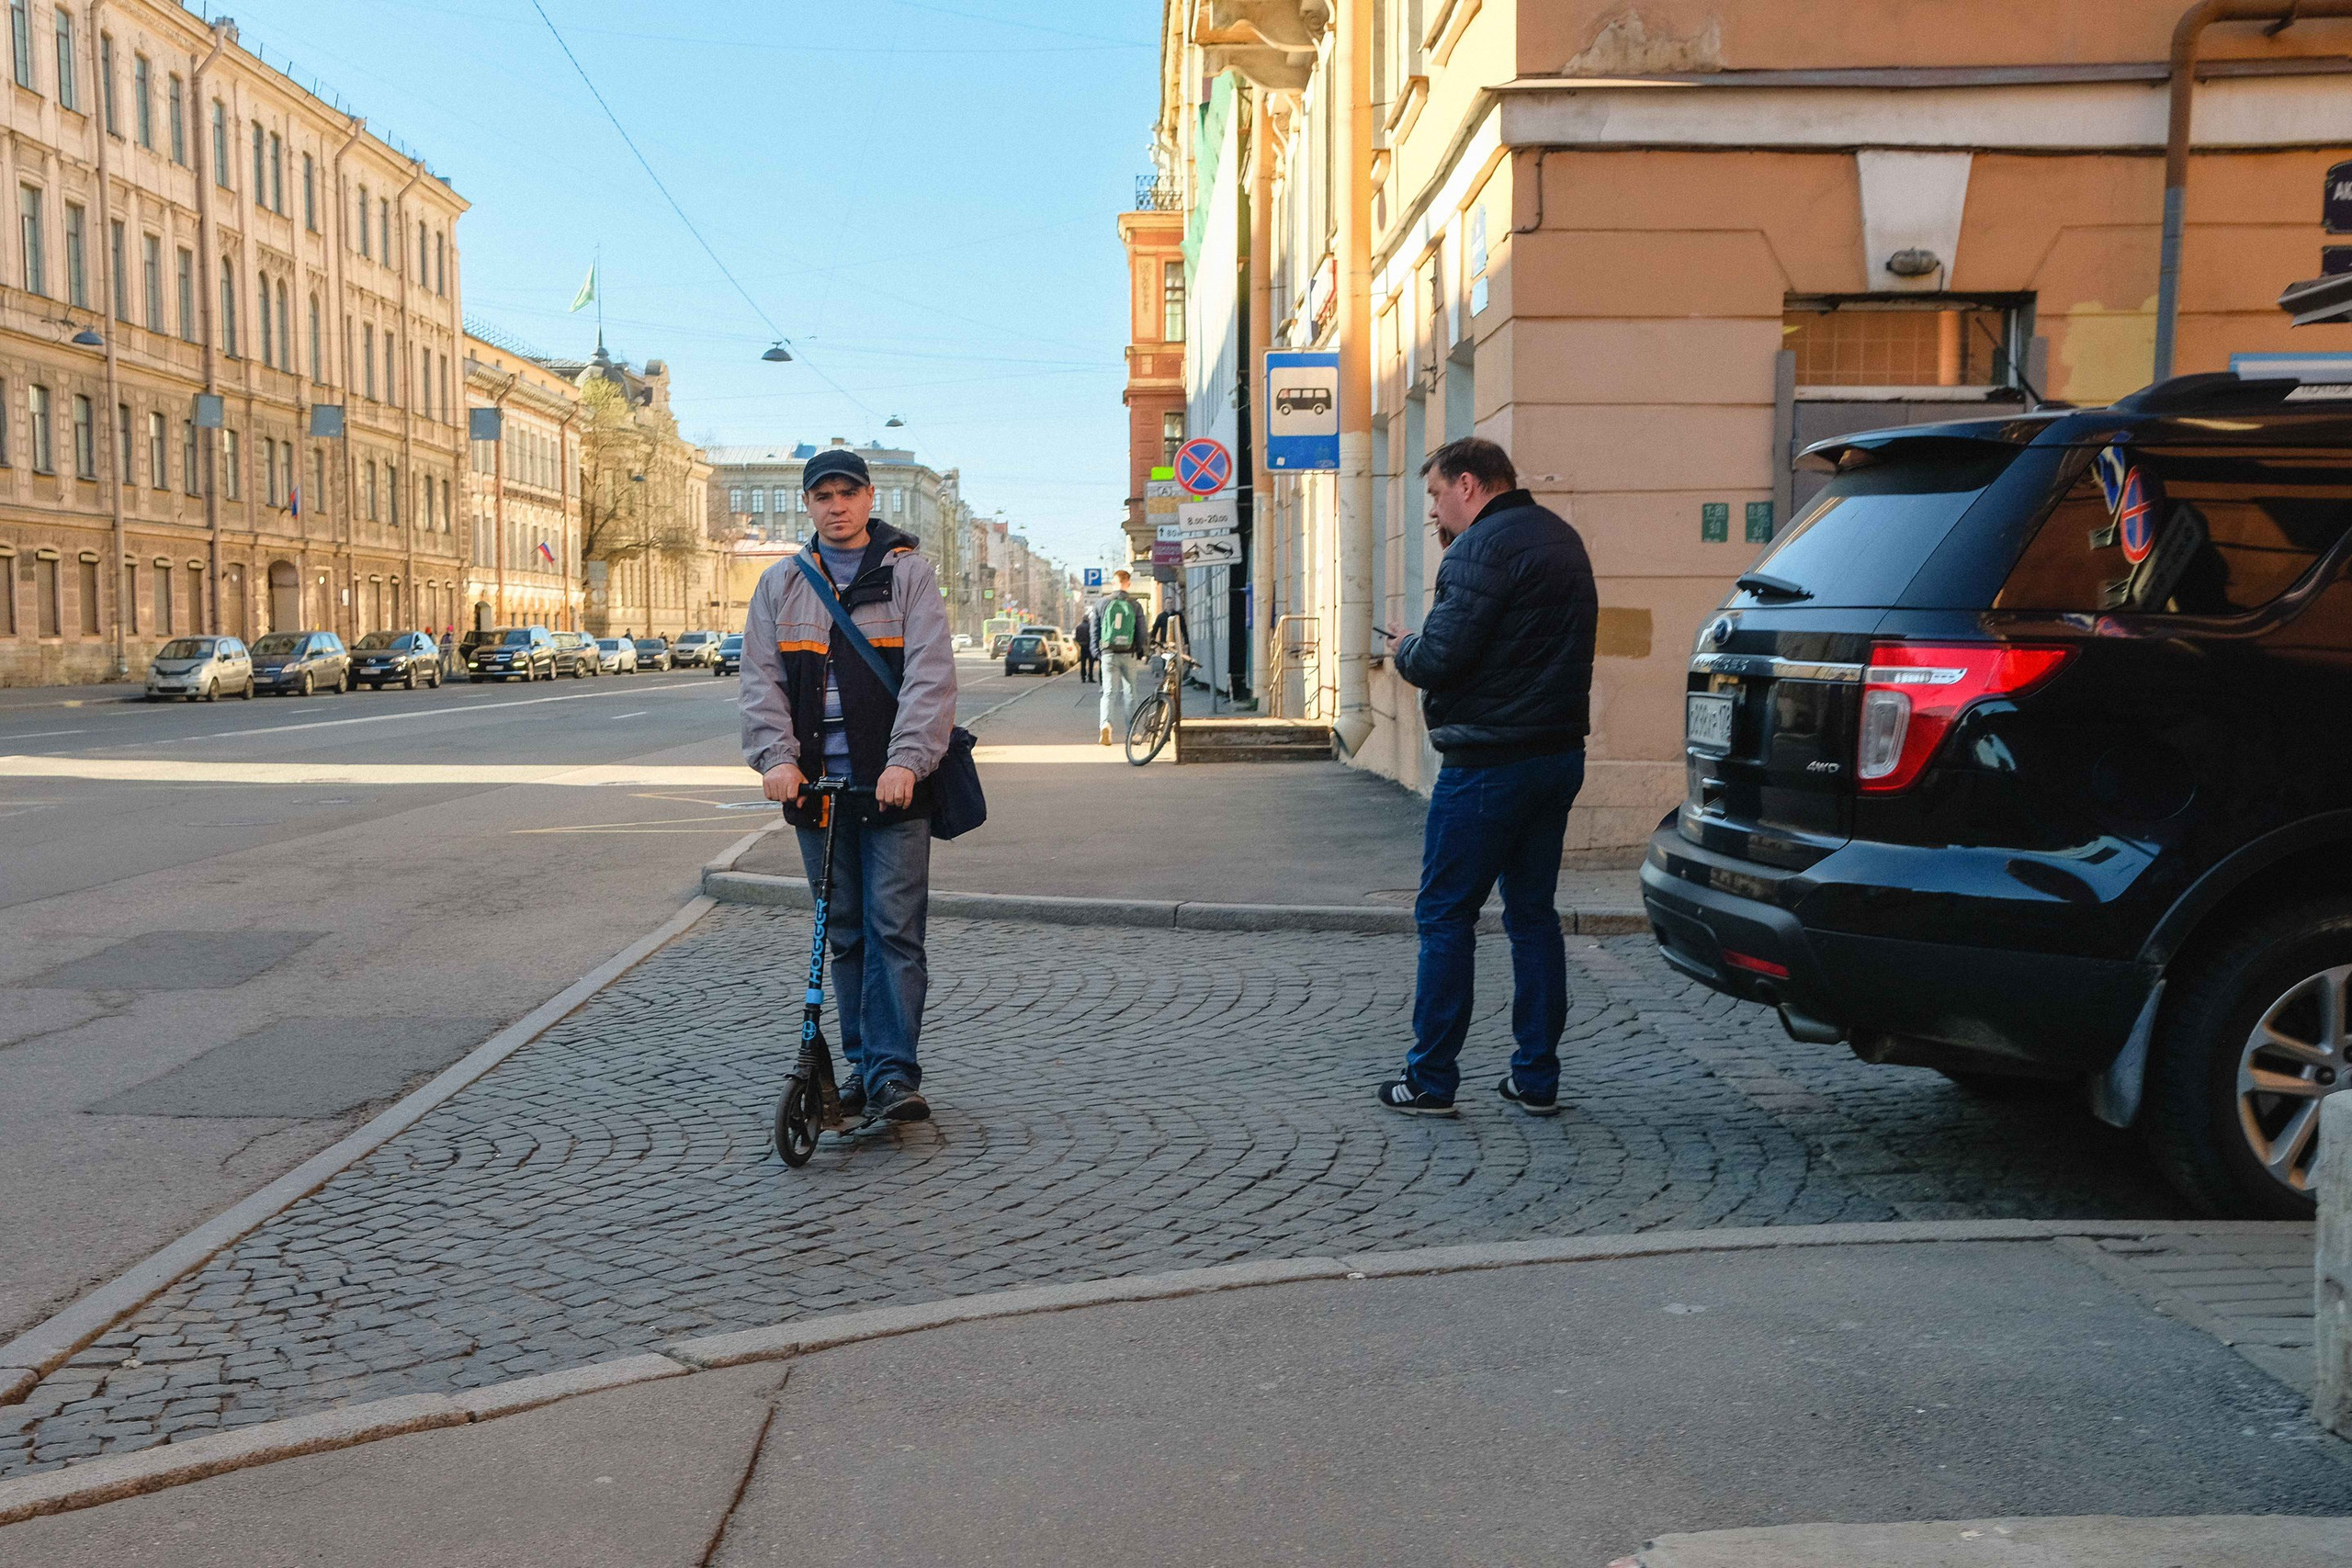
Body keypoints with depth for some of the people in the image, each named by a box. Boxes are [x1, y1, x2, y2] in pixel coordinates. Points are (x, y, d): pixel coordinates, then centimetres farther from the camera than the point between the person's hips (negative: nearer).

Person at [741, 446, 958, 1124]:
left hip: (894, 786, -3)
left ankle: (896, 1073, -4)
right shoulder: (781, 584, 13)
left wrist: (907, 761, -21)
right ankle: (863, 1063, 20)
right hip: (817, 784, 4)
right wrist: (776, 756, -12)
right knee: (844, 932, 10)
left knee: (894, 929, -7)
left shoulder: (909, 573, 2)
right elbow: (761, 678, 5)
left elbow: (929, 675, -8)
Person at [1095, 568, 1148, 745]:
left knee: (1109, 691, -1)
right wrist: (1140, 656, 11)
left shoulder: (1103, 604, 1)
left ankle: (1106, 723, -25)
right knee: (1129, 692, 10)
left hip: (1109, 654, 0)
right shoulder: (1135, 606, 0)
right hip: (1129, 655, 0)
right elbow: (1141, 633, 3)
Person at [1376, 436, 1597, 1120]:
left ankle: (1430, 1080, 5)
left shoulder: (1484, 546, -14)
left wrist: (1404, 649, 1)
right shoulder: (1559, 538, 18)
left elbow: (1440, 659, -20)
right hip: (1558, 754, 9)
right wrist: (1426, 643, 11)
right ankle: (1537, 1078, 16)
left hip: (1488, 761, -9)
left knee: (1445, 916, 0)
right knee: (1533, 912, 13)